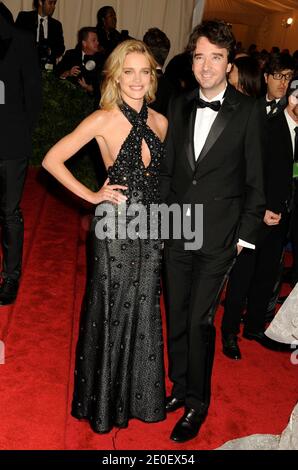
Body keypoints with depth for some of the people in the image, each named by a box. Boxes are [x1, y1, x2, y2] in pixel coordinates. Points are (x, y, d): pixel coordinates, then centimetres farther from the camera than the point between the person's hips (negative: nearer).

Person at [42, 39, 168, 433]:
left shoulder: (160, 122, 5)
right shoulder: (103, 120, -10)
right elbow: (52, 160, -10)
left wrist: (157, 205, 6)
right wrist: (91, 195, -10)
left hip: (151, 227, 5)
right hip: (115, 228, -5)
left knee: (144, 311, 15)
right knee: (111, 311, 9)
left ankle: (137, 396, 37)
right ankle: (104, 401, 33)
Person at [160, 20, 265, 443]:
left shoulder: (247, 111, -5)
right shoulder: (180, 106, 7)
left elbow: (254, 180, -3)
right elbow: (167, 168, 11)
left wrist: (245, 235, -5)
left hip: (218, 236, -4)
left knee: (199, 320, 0)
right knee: (176, 315, 13)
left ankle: (197, 403, 20)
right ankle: (180, 386, 34)